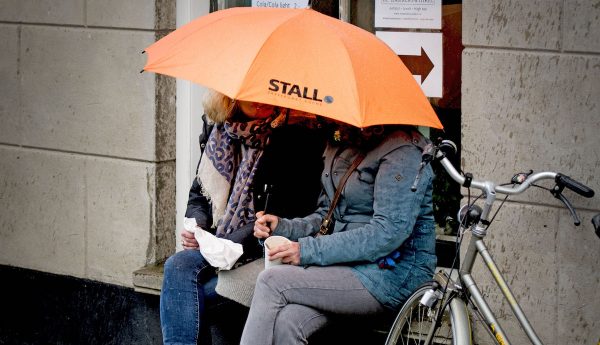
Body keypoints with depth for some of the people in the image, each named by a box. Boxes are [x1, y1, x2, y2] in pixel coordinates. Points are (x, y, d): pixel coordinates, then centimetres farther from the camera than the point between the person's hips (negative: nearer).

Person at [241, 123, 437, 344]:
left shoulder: (403, 150, -11)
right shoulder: (339, 146, 16)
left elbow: (389, 233, -20)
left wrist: (309, 250, -20)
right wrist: (282, 227, 3)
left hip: (394, 272, -7)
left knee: (272, 281, -21)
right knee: (285, 323, -24)